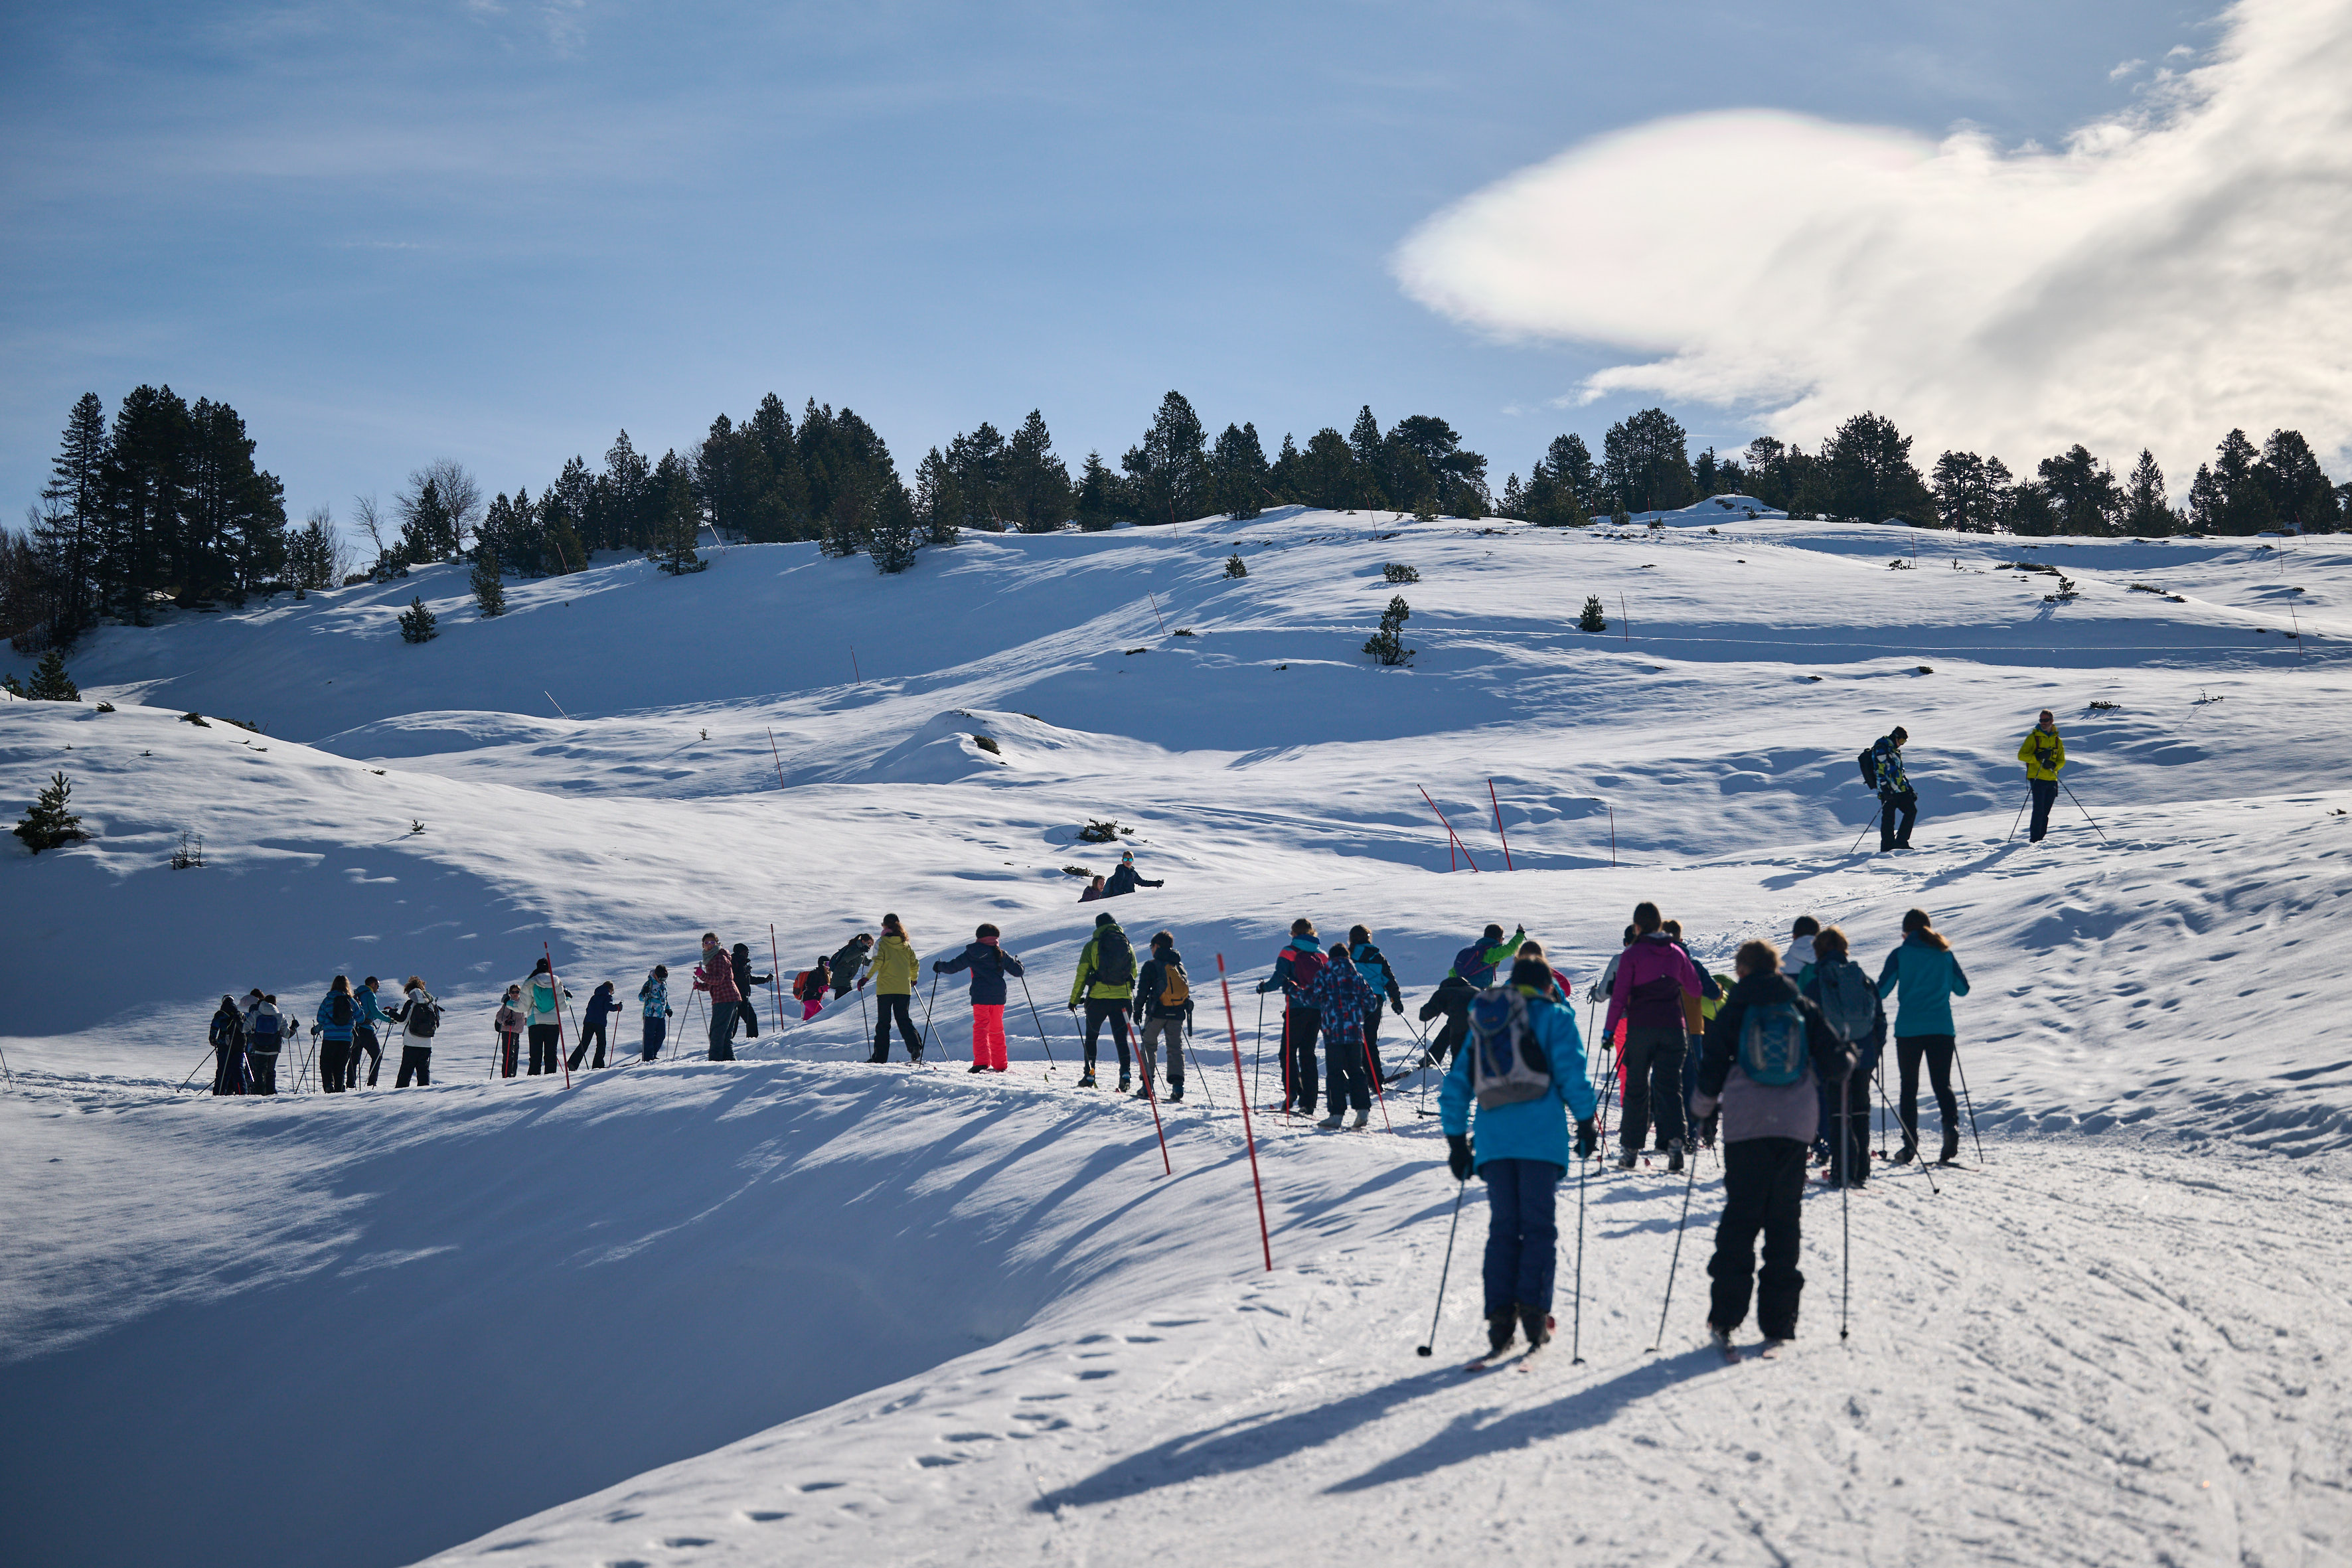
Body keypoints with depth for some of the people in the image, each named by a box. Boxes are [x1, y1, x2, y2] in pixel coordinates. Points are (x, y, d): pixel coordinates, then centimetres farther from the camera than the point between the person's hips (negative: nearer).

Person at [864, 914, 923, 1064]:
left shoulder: (882, 942, -4)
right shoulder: (906, 944, 8)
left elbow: (877, 962, -16)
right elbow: (915, 963, 11)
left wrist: (866, 977, -7)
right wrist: (913, 979, 28)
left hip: (885, 988, -3)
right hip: (904, 988, 3)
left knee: (883, 1022, 3)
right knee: (903, 1019, 11)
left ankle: (880, 1056, 1)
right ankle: (915, 1044, -14)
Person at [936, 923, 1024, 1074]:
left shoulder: (971, 954, 2)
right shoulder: (1001, 954, 5)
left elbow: (952, 967, 6)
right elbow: (1018, 970, 11)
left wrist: (939, 966, 27)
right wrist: (1018, 963, 35)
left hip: (980, 997, -2)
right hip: (998, 997, 2)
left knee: (981, 1028, -5)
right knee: (997, 1030, 14)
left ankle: (981, 1062, -23)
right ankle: (1000, 1065, 18)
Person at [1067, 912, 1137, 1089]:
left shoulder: (1092, 945, 0)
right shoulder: (1128, 945, 9)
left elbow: (1081, 974, -1)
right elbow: (1134, 973, 17)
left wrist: (1074, 1000, 8)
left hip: (1098, 998, -2)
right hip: (1123, 998, 2)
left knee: (1091, 1036, 15)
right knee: (1121, 1038, 4)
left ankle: (1089, 1075, 13)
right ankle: (1125, 1073, -16)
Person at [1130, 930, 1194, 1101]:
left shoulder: (1151, 965, 0)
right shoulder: (1180, 965, 14)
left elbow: (1143, 990, -3)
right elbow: (1187, 990, 16)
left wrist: (1138, 1010, 5)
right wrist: (1187, 1012, 23)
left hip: (1157, 1012, -4)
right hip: (1177, 1014, 4)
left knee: (1148, 1045, 9)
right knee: (1176, 1047, 5)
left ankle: (1147, 1085, 1)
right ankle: (1177, 1085, -11)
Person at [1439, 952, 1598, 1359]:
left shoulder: (1482, 1024, 21)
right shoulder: (1554, 1017, 8)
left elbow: (1454, 1086, 19)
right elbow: (1571, 1071, -4)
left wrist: (1456, 1139, 22)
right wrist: (1585, 1123, 2)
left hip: (1493, 1137, 3)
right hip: (1541, 1135, -3)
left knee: (1502, 1227, 6)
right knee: (1539, 1225, 0)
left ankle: (1500, 1315, -4)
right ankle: (1533, 1306, -11)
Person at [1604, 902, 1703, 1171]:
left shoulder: (1632, 955, -5)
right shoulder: (1677, 953, 6)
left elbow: (1619, 995, -8)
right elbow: (1695, 991, 15)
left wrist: (1609, 1029, -3)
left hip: (1641, 1028, -2)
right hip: (1673, 1027, 2)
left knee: (1636, 1087, 8)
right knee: (1670, 1086, 0)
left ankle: (1631, 1148, 12)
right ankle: (1673, 1140, -21)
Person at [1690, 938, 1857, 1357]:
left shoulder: (1734, 1012, 2)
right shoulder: (1804, 1011, 7)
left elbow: (1712, 1072, 1)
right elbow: (1837, 1063, 4)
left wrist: (1702, 1107, 20)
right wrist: (1848, 1060, 27)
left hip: (1745, 1129, -1)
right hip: (1795, 1128, 1)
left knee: (1740, 1218, 2)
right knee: (1784, 1222, 6)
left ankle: (1725, 1318, -5)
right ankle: (1778, 1324, 4)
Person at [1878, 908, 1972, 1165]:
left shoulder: (1900, 955, -1)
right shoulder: (1945, 954, 6)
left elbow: (1881, 991, -5)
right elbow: (1963, 989, 13)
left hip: (1909, 1029, -2)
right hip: (1941, 1028, 2)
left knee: (1909, 1086, 9)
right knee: (1942, 1083, 7)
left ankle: (1909, 1145, 6)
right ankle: (1951, 1125, -21)